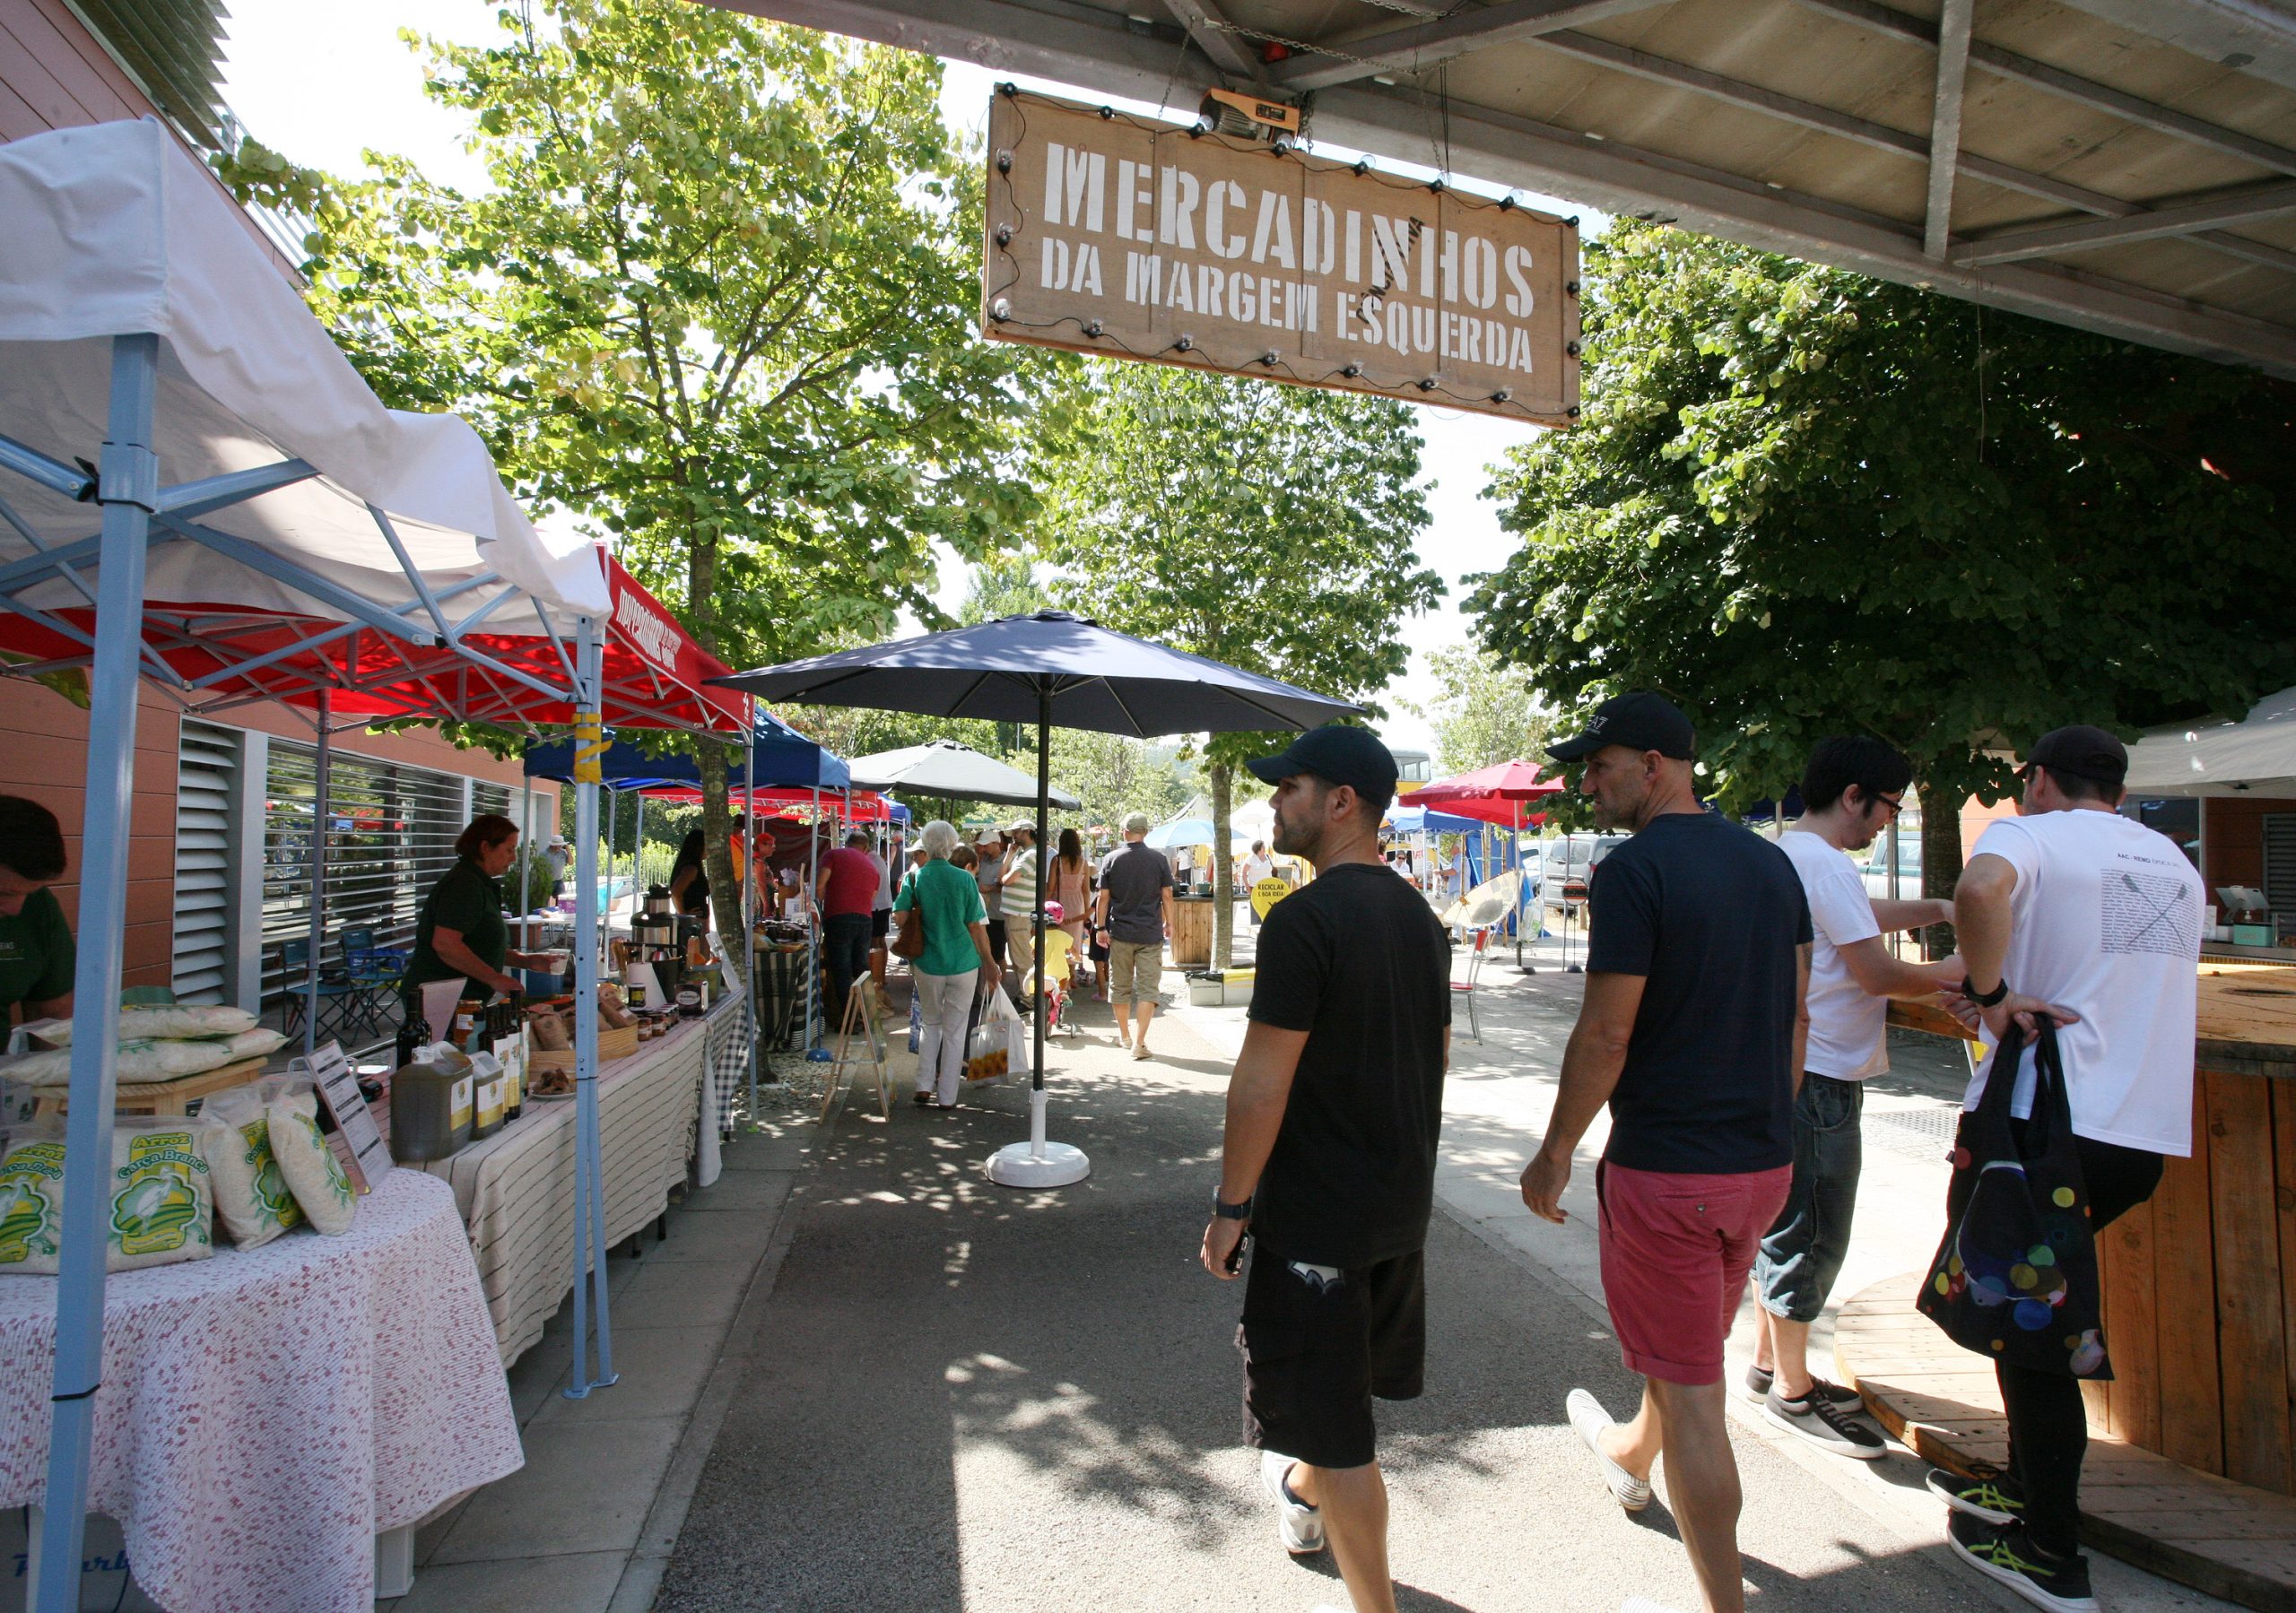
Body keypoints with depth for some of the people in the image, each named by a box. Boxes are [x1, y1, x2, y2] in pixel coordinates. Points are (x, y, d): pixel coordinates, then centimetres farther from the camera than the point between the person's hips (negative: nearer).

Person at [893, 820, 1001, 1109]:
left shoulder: (914, 877, -4)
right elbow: (976, 926, -6)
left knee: (930, 1023, 21)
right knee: (955, 1030, 8)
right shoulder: (964, 879, -7)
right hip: (963, 963, -1)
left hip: (927, 962, 2)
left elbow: (899, 914, -9)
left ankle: (924, 1086, 14)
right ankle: (947, 1097, 12)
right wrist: (989, 962, 3)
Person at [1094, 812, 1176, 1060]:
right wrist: (1168, 923, 11)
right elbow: (1167, 895, -1)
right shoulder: (1158, 859, -3)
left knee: (1120, 986, 15)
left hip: (1120, 932, 1)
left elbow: (1103, 897, -3)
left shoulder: (1112, 859, -2)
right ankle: (1138, 1042, -8)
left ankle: (1124, 1035, 26)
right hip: (1151, 933, -1)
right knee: (1147, 988, 0)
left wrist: (1101, 927, 4)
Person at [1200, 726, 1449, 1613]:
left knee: (1337, 1433, 6)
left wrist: (1230, 1205, -12)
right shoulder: (1421, 917, 4)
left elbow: (1262, 1081, -22)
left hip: (1318, 1210, -9)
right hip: (1404, 1202, 9)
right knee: (1339, 1383, 30)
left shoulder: (1305, 919, -22)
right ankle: (1303, 1491, 54)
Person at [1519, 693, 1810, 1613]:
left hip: (1665, 1168, -9)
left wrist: (1556, 1150, -8)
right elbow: (1794, 1014, 11)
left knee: (1689, 1390, 5)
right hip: (1764, 1162, 9)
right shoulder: (1772, 863, 5)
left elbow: (1605, 1034, -19)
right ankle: (1629, 1458, 55)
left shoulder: (1635, 870, -19)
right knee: (1697, 1344, 29)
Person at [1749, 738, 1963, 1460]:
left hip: (1790, 1071, 11)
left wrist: (1937, 909, 20)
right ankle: (1791, 1390, 13)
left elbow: (1861, 916, 31)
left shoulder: (1788, 853, 14)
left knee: (1786, 1225, 19)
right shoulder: (1823, 862, -18)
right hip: (1818, 1078, -11)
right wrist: (1959, 969, -1)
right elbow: (1878, 974, -17)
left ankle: (1770, 1362, 31)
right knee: (1809, 1234, 1)